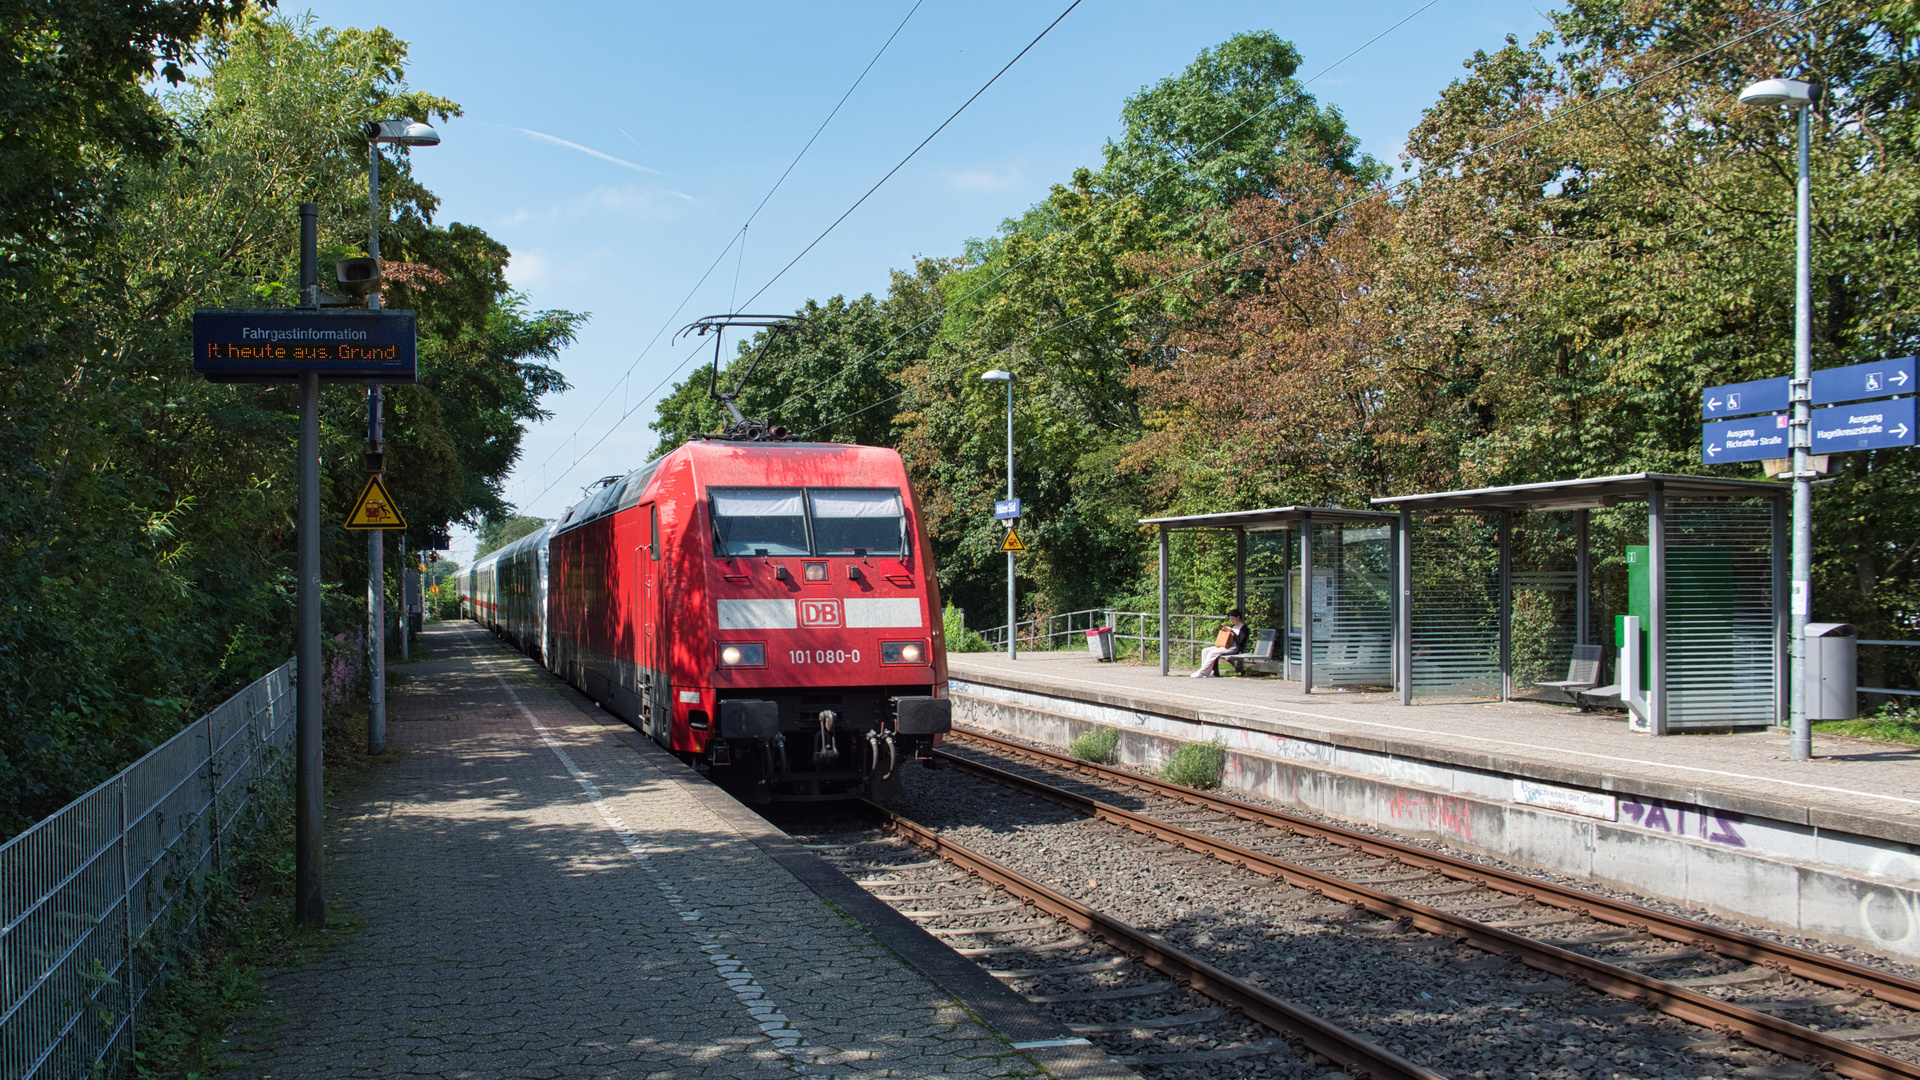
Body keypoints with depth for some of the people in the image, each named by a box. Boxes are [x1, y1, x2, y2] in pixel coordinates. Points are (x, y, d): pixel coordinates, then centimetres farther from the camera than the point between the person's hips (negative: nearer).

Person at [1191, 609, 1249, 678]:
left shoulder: (1243, 628, -4)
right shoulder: (1232, 626, 22)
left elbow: (1239, 641, -16)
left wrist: (1231, 631, -15)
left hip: (1234, 648, -9)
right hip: (1225, 646, 9)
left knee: (1212, 652, -27)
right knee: (1205, 651, -7)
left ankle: (1201, 673, -26)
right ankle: (1210, 672, -16)